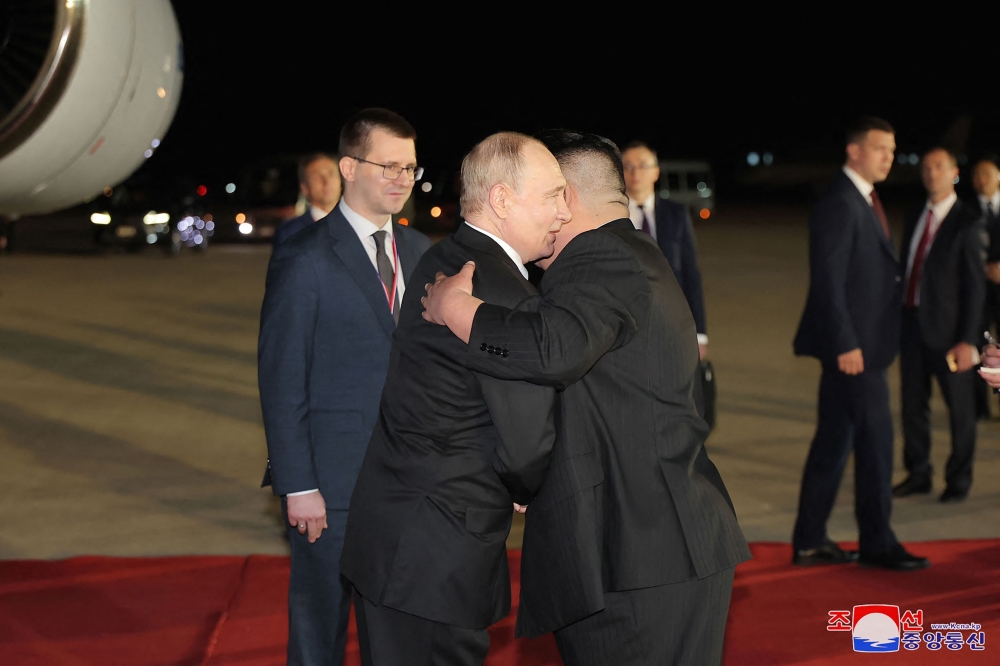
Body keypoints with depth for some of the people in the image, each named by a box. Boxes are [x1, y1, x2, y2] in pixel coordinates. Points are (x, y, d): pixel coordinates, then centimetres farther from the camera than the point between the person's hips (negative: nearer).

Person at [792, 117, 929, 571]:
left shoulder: (863, 201, 16)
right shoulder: (839, 205, -15)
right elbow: (828, 281, -20)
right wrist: (846, 344, -22)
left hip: (861, 344, 9)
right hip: (852, 344, -9)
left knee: (834, 441, 11)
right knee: (875, 440, -2)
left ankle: (810, 541, 17)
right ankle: (876, 542, 9)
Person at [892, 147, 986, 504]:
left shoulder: (968, 223, -8)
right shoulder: (915, 219, 12)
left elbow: (975, 284, -10)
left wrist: (968, 340, -14)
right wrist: (898, 321, 7)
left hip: (947, 328, -6)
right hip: (912, 323, 6)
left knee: (960, 407, 6)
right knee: (913, 404, 12)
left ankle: (959, 480, 19)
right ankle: (918, 474, 25)